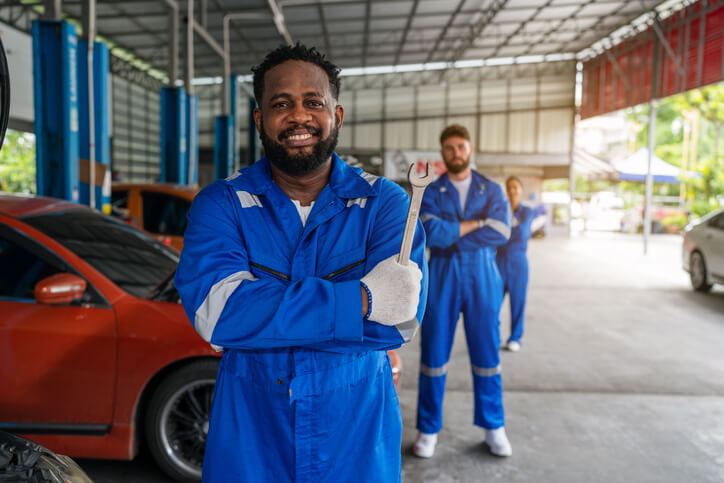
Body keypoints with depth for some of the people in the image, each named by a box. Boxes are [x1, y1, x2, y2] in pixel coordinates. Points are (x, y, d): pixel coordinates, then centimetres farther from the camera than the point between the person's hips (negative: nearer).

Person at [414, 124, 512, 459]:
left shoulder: (492, 190, 6)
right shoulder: (430, 192, 3)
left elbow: (501, 232, -11)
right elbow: (431, 232, -16)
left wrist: (451, 234, -12)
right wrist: (477, 223, -12)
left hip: (482, 280, 1)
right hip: (442, 280, -1)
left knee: (487, 355, 7)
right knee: (434, 355, 4)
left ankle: (493, 427, 24)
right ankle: (428, 429, 19)